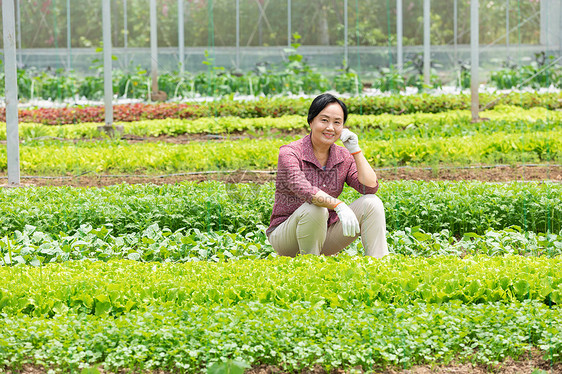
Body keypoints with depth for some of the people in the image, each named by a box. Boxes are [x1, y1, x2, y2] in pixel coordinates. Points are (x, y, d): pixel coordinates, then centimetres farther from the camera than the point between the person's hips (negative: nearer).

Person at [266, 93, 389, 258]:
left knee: (371, 203, -13)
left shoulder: (344, 157, 2)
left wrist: (356, 150, -14)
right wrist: (339, 205, -45)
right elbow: (303, 189, -33)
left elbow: (371, 188, -9)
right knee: (315, 209, -36)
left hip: (324, 235, 5)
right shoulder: (290, 153, -15)